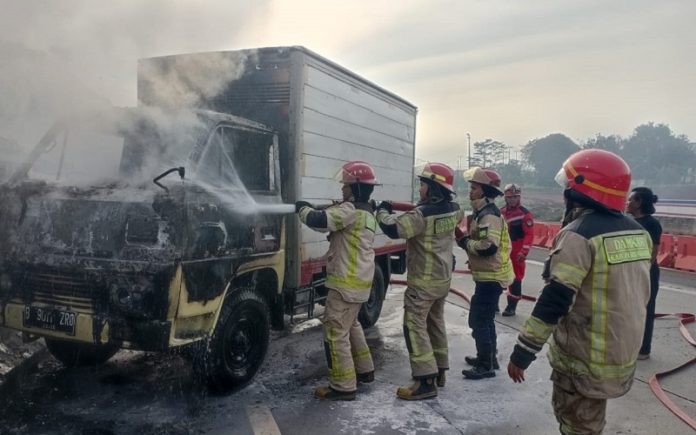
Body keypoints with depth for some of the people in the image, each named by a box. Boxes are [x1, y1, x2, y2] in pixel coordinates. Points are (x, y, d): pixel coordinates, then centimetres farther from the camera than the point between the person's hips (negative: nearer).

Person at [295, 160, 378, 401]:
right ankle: (365, 370, 36)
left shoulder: (351, 210, -17)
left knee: (335, 332, -4)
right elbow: (333, 220, 20)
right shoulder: (365, 211, 16)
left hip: (347, 283, -10)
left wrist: (302, 209, -7)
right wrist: (312, 209, 5)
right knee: (351, 326, 25)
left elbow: (320, 221, -26)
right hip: (359, 281, 10)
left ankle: (343, 386, 2)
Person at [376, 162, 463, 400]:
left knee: (415, 327, -4)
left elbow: (393, 229, -28)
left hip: (423, 281, -9)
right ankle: (439, 371, 30)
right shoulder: (453, 210, 2)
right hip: (443, 278, 9)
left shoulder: (422, 214, -24)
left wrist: (382, 211, -9)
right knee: (436, 323, 19)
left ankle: (426, 381, -5)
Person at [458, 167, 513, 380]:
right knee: (485, 319, 20)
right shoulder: (482, 213, 13)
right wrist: (466, 239, 1)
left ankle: (486, 366, 4)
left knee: (478, 320, -5)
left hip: (491, 277, -11)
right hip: (488, 275, 11)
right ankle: (488, 357, 32)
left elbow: (488, 247, -30)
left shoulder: (489, 215, -20)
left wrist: (466, 243, -17)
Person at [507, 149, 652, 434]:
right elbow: (634, 294, 13)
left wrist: (522, 352, -19)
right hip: (623, 354, 8)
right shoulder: (638, 233, 4)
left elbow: (553, 302, -24)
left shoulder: (579, 235, -21)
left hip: (584, 360, -8)